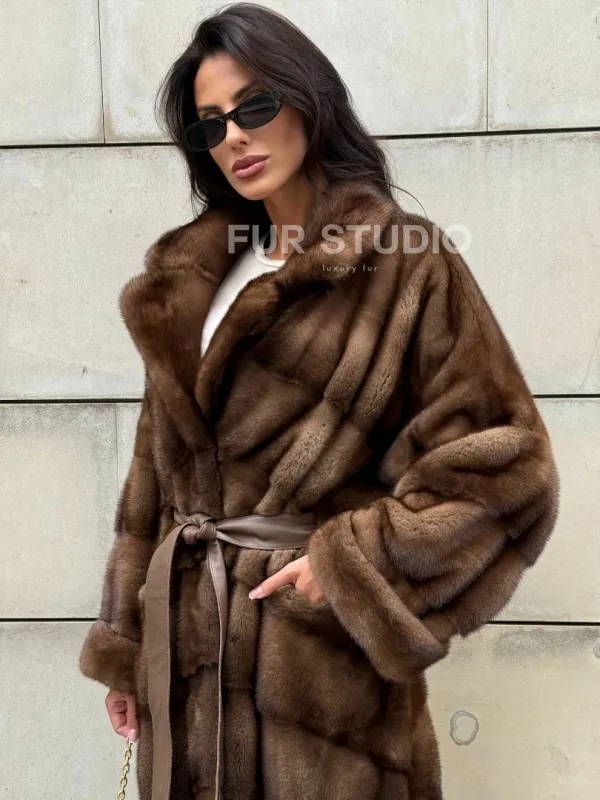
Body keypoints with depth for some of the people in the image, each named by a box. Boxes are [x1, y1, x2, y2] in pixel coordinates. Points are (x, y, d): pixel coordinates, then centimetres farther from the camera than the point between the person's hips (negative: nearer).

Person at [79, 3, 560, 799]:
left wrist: (352, 568, -15)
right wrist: (123, 642, 10)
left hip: (324, 660, -5)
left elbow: (505, 468, -10)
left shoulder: (407, 264, -7)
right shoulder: (188, 281, 9)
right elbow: (160, 467, 11)